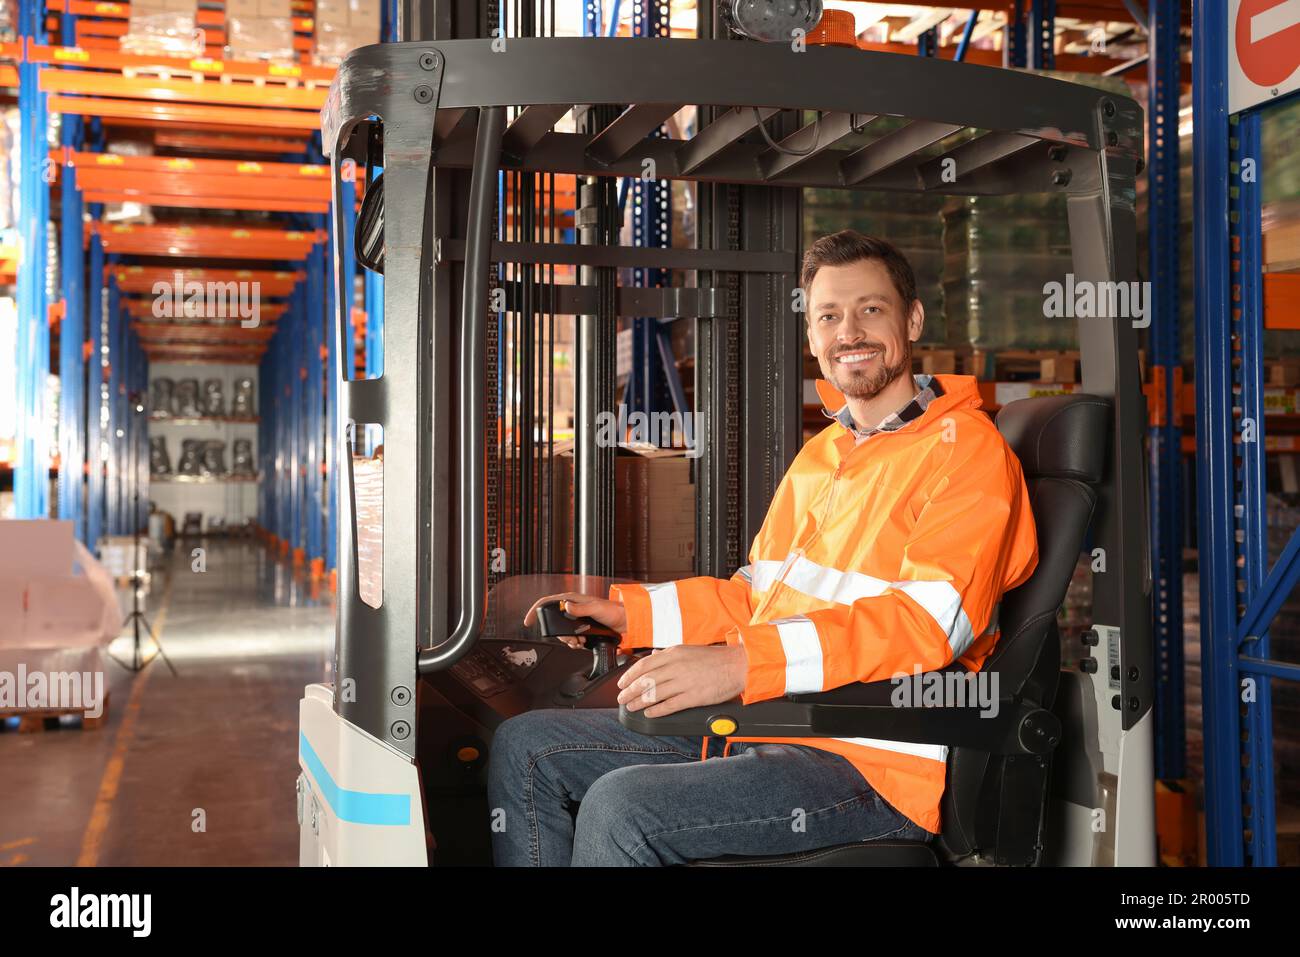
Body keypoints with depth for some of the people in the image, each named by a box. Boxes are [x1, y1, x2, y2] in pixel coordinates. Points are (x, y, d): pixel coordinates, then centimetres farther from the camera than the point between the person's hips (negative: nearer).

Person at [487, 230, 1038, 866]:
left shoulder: (966, 447, -8)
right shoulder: (819, 454, 20)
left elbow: (931, 620, -22)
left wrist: (743, 663, -32)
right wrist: (626, 611, 11)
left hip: (873, 767, -8)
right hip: (763, 725, 9)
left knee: (621, 808, -28)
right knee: (524, 747, 5)